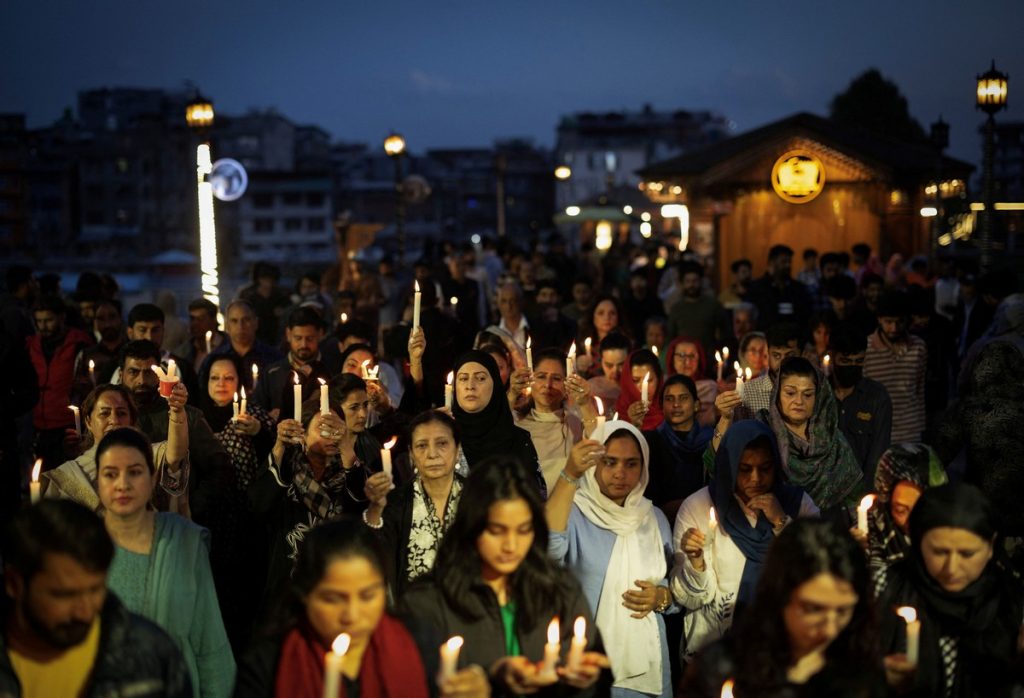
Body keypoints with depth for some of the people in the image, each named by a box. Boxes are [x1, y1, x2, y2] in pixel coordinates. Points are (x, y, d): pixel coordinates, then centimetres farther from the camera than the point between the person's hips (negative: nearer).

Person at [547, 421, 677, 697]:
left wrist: (661, 597, -8)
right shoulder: (575, 513, -8)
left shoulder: (655, 518, 8)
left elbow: (676, 585, 14)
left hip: (645, 661, 5)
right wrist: (570, 476, -39)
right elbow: (548, 547, -31)